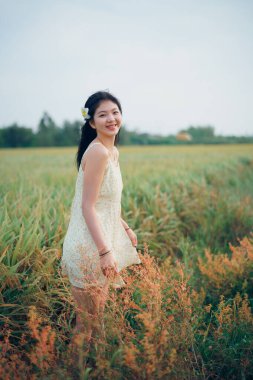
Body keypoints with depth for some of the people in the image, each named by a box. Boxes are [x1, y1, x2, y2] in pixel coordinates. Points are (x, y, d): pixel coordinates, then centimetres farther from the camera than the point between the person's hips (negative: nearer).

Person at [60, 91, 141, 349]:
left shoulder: (112, 151, 10)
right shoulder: (98, 151, -19)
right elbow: (87, 207, -22)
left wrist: (125, 228, 20)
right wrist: (105, 251, -24)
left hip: (104, 238, 9)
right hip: (90, 247, -9)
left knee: (97, 311, 22)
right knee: (87, 321, 6)